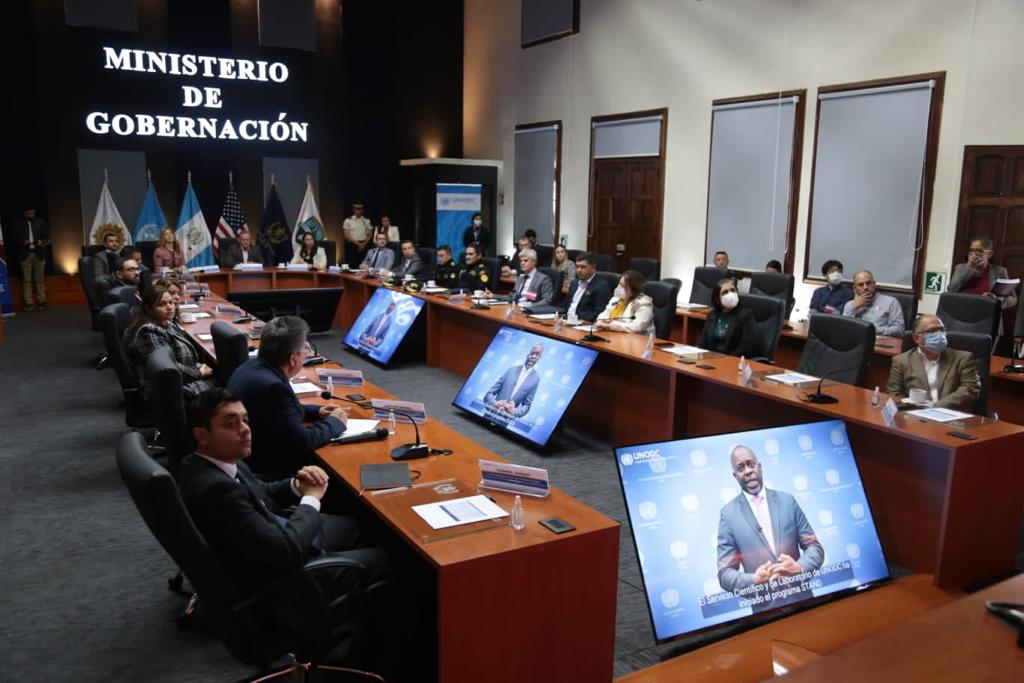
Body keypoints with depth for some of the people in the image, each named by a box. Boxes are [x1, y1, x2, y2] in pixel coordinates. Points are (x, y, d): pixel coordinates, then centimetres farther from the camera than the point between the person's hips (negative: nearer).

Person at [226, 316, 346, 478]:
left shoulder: (251, 366, -1)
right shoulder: (273, 386, -28)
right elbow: (302, 442, -21)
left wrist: (316, 411, 10)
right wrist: (334, 422, -6)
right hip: (265, 472, -8)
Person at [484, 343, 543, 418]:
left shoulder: (535, 378, 0)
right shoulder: (511, 370, 3)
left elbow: (527, 405, 3)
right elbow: (489, 393, 3)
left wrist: (514, 411, -15)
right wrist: (495, 403, -16)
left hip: (508, 418, 1)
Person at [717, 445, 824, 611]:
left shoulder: (787, 501, 2)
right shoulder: (728, 514, -5)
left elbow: (814, 547, 4)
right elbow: (725, 573, -5)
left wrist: (799, 567, -16)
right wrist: (754, 580, -23)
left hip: (802, 600, 2)